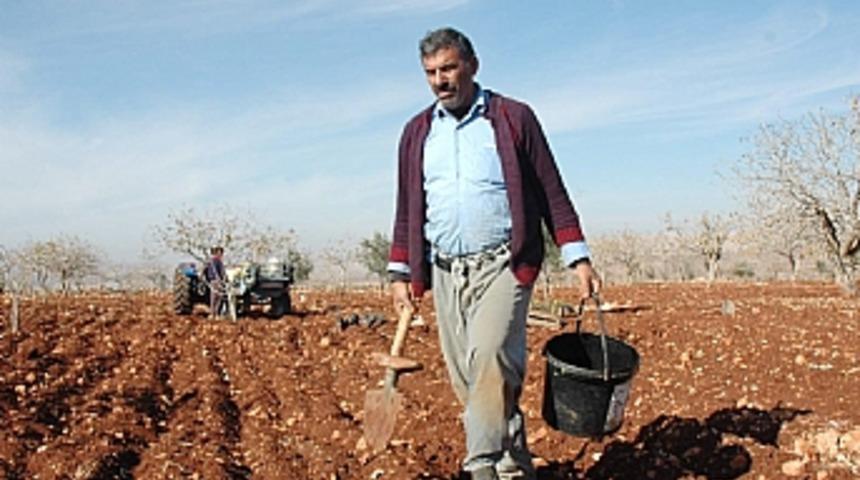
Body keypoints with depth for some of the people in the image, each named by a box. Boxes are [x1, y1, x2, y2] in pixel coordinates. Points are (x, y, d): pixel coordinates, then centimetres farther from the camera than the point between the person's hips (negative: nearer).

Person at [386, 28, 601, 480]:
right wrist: (401, 273, 10)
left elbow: (552, 193, 3)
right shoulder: (417, 132, 13)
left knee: (490, 357, -24)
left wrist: (578, 258, -2)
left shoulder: (514, 118, 2)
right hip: (445, 272, 5)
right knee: (464, 376, 5)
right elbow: (407, 209, 16)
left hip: (503, 265, -4)